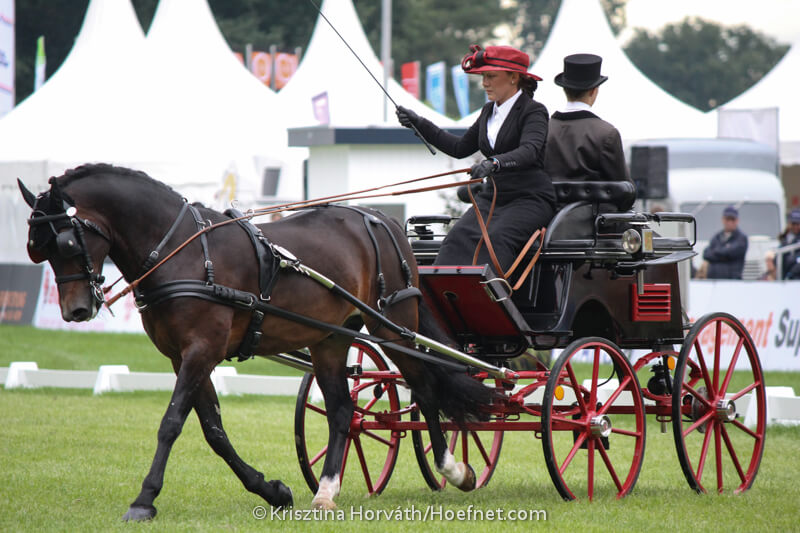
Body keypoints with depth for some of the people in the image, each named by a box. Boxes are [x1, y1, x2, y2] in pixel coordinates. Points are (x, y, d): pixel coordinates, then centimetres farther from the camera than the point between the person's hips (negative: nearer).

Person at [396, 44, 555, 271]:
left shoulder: (534, 112, -8)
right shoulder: (489, 111, 16)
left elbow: (529, 151, -26)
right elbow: (461, 148, 25)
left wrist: (494, 163, -44)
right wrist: (420, 125, 20)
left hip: (530, 199, -6)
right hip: (492, 197, 6)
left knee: (496, 237, -33)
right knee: (459, 236, -21)